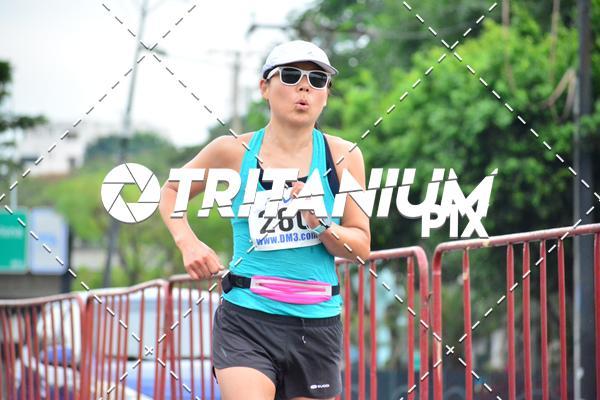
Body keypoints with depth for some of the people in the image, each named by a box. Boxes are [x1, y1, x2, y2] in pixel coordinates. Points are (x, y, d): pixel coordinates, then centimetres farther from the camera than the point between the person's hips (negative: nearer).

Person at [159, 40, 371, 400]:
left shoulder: (343, 157, 2)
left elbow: (362, 247, 3)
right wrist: (188, 242, -1)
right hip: (246, 319, -2)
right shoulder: (234, 151, 0)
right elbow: (171, 190, 16)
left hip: (317, 323, 2)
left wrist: (321, 225, -16)